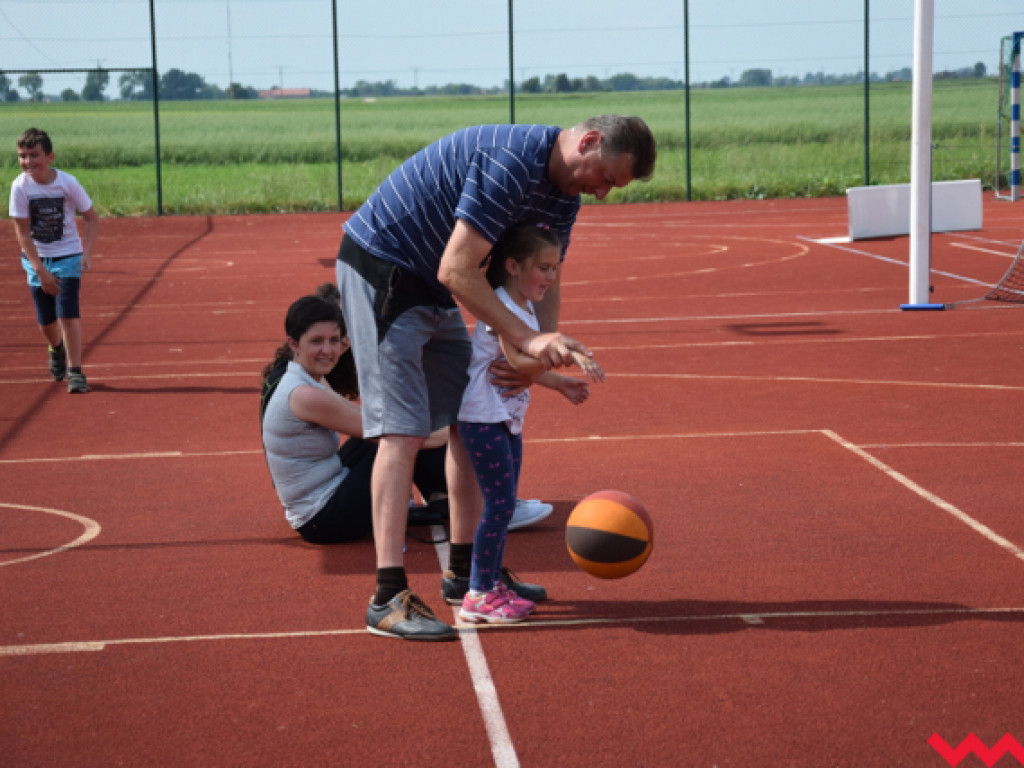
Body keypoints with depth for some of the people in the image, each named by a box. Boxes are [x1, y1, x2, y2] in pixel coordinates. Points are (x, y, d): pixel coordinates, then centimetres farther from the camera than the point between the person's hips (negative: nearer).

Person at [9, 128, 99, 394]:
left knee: (68, 314, -14)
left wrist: (87, 252, -19)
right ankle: (57, 349, 41)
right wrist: (40, 270, -18)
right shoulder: (20, 186, -14)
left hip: (67, 256, -2)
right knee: (46, 321, 7)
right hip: (36, 258, 2)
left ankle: (75, 371, -4)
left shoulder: (67, 182, -16)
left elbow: (92, 219, -4)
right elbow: (22, 232, -12)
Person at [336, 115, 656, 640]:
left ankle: (464, 569, 23)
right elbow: (456, 270, -30)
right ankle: (389, 598, -16)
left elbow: (544, 278, 8)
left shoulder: (564, 191, 4)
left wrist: (548, 351, -11)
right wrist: (526, 339, -29)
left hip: (434, 292, 10)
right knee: (403, 429, -15)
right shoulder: (511, 162, -28)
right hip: (379, 268, -10)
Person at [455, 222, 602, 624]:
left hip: (508, 419, 10)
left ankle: (492, 586, 21)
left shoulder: (525, 308, 13)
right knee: (499, 504, -9)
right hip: (483, 419, -10)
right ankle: (477, 595, -3)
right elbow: (517, 360, -28)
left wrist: (560, 383, 11)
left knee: (505, 504, 13)